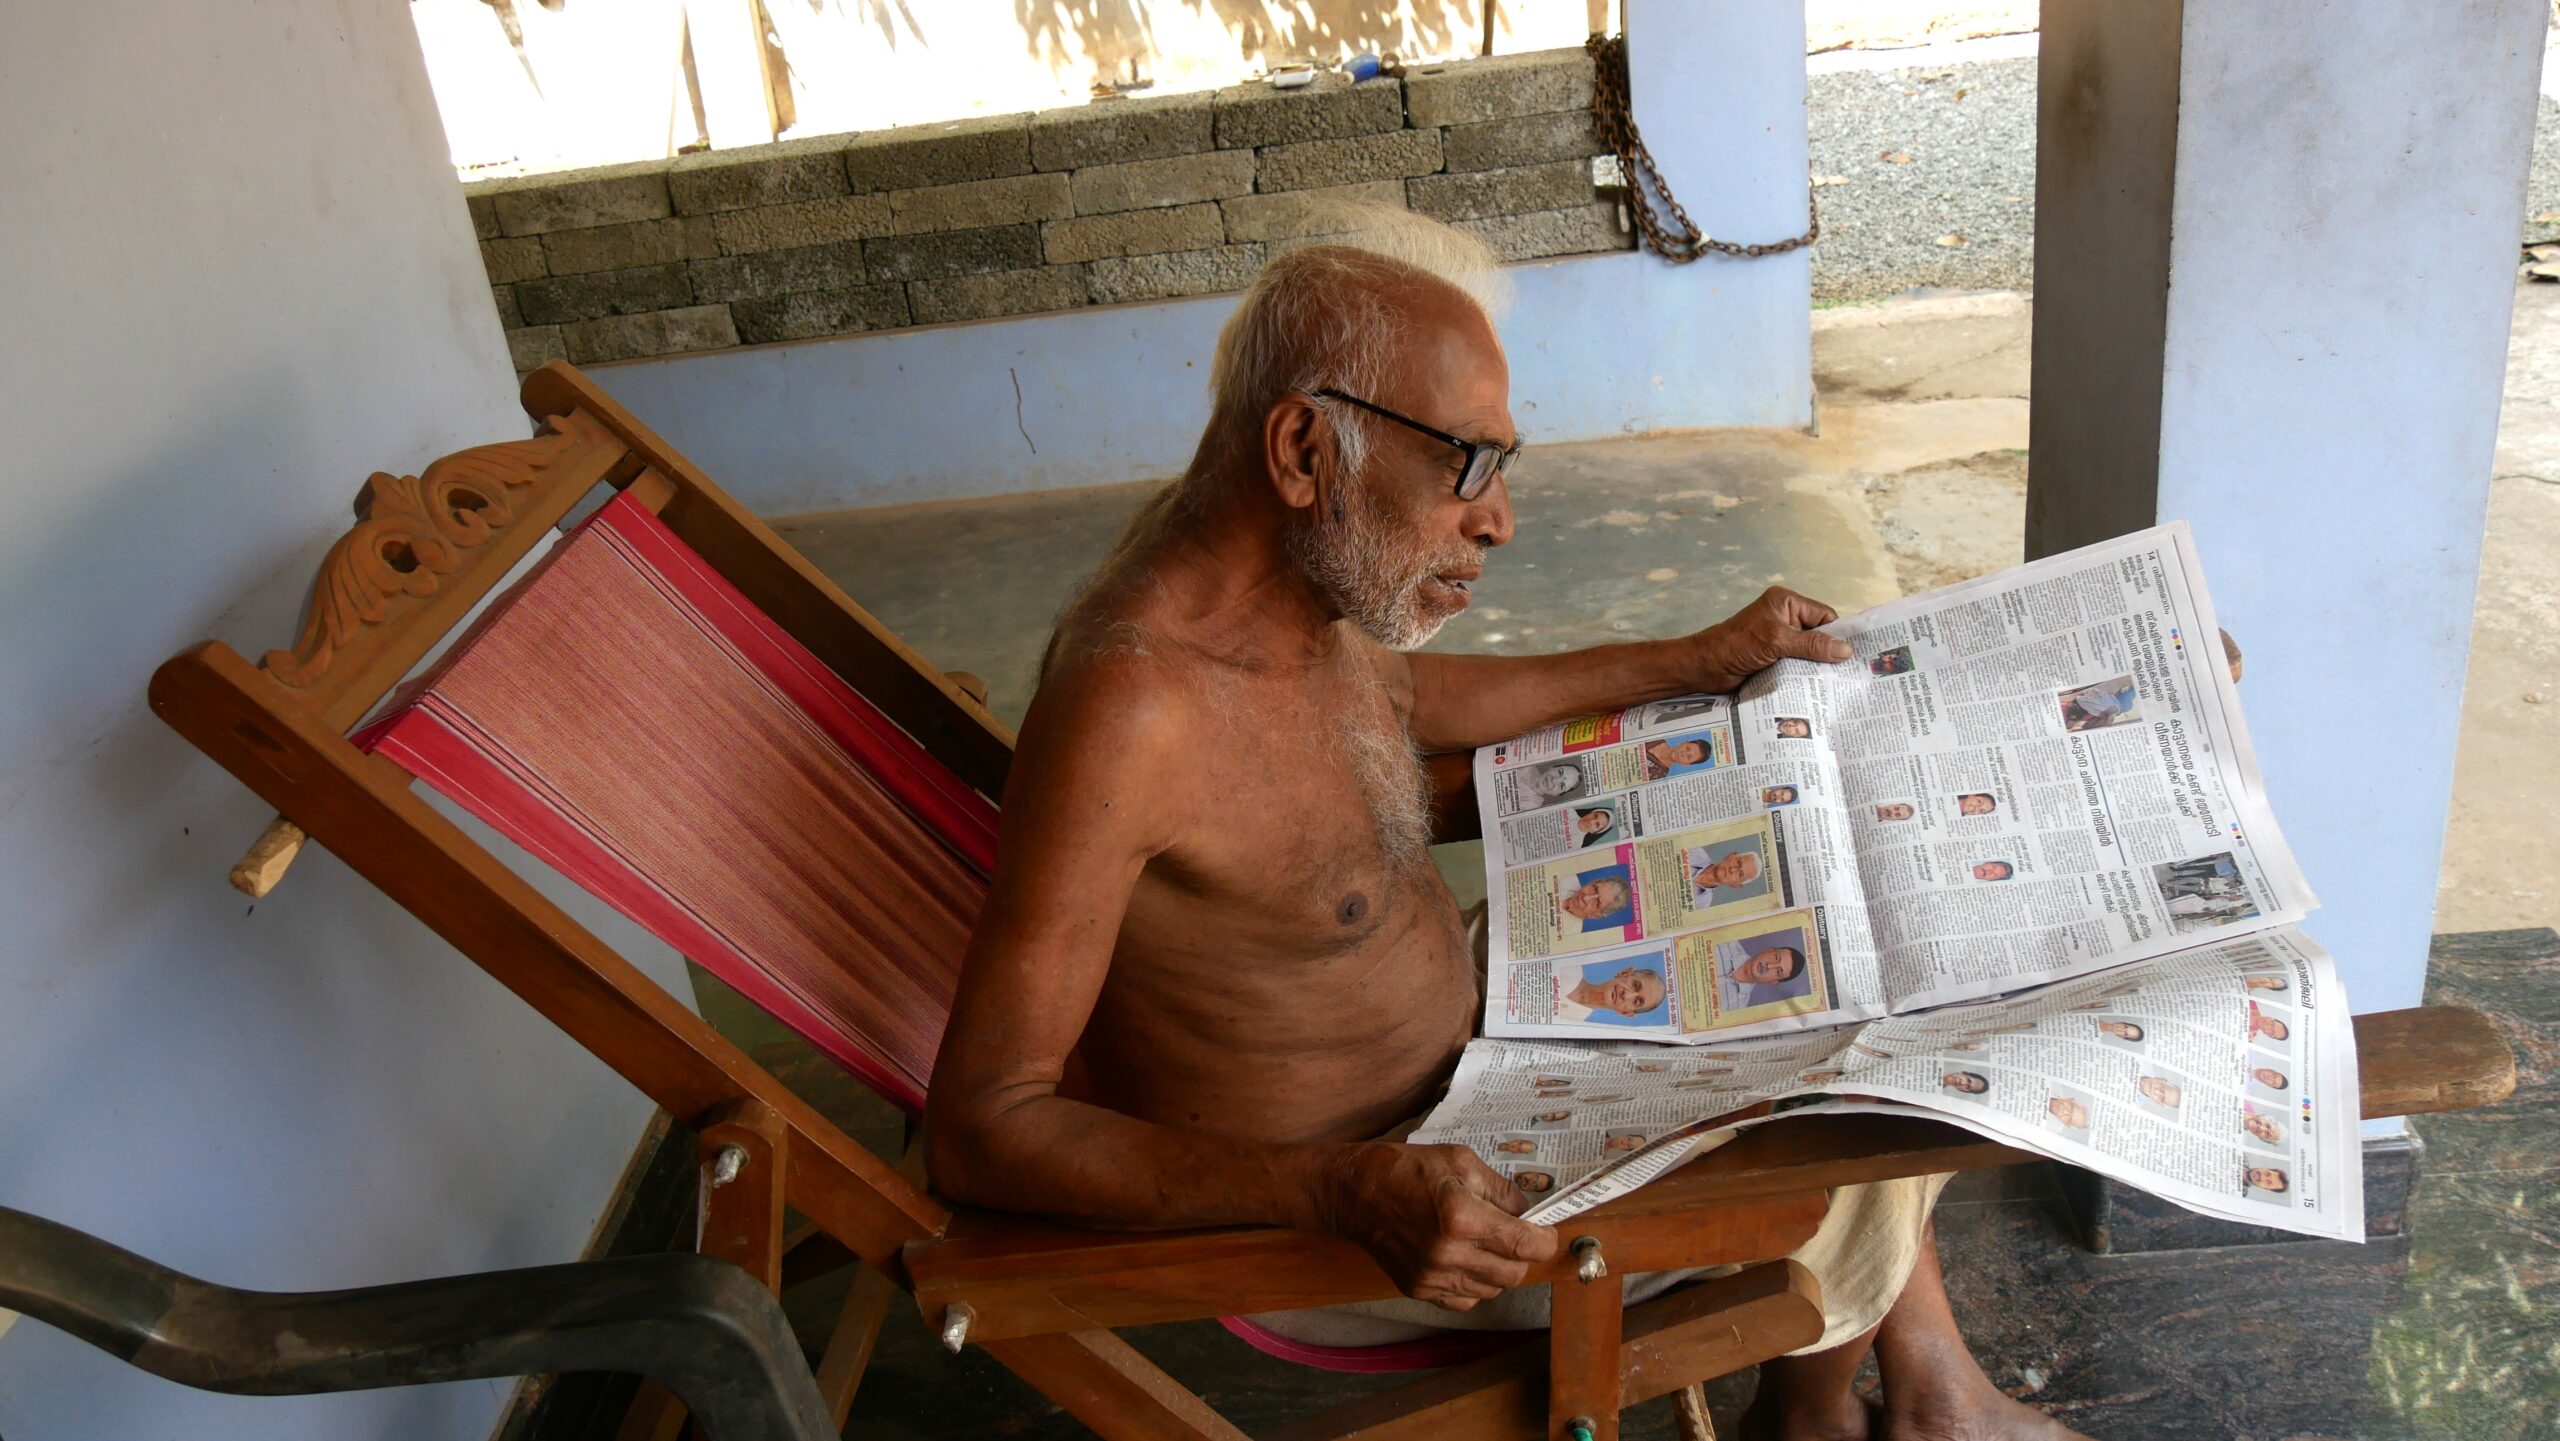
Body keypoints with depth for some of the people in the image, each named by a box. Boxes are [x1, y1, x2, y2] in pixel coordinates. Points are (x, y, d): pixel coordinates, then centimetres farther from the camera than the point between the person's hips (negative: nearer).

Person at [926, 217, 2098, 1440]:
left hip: (1458, 1052, 9)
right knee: (1836, 1162, -3)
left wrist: (1692, 662, 18)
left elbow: (1393, 697, 17)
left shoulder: (1284, 567, -7)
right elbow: (980, 1129, -31)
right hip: (1317, 1232, -9)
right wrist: (1345, 1194, -40)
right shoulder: (1130, 704, -35)